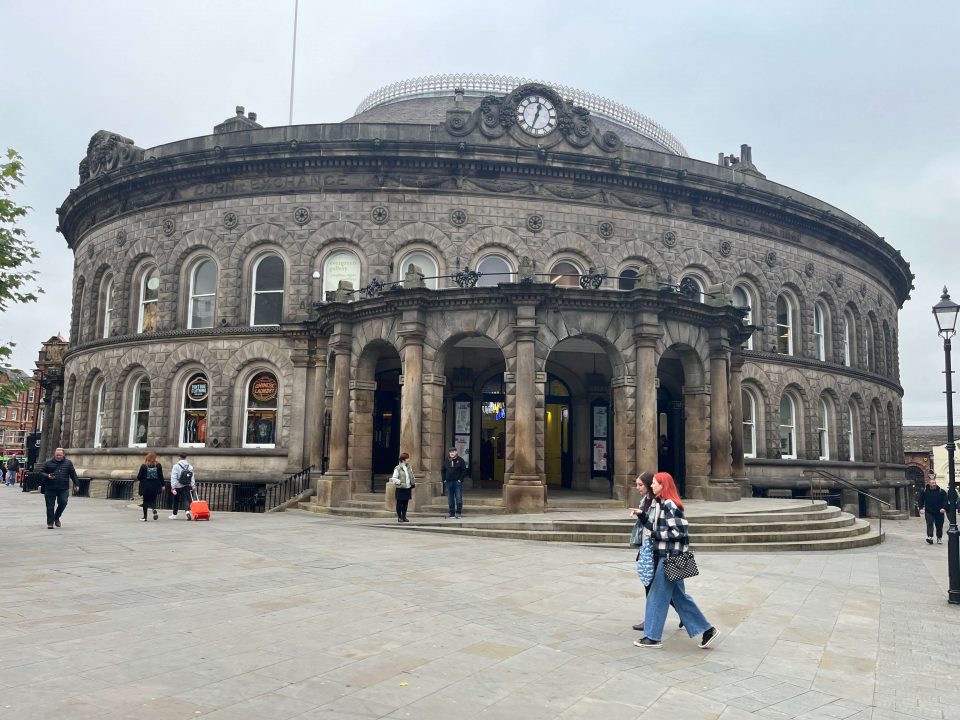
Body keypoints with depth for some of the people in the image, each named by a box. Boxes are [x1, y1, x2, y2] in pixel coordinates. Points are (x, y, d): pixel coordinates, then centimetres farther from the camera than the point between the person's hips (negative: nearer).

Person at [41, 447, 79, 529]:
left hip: (63, 489, 0)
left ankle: (56, 517, 18)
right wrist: (48, 476, -13)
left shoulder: (68, 463, 8)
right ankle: (50, 522, 13)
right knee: (50, 506, 3)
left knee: (63, 503, -8)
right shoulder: (48, 463, 6)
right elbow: (42, 473, 8)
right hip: (50, 489, 0)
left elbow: (73, 474, 9)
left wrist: (76, 484, 5)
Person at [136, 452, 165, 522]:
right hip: (155, 487, 2)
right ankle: (154, 509, -17)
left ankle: (145, 516, 10)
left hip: (146, 487, -2)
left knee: (145, 501, 9)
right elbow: (161, 476, 1)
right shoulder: (158, 465, -1)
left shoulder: (143, 466, -7)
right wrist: (162, 485, 9)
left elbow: (139, 477, -4)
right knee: (153, 500, 13)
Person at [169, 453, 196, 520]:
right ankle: (187, 511, -24)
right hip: (187, 487, 2)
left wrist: (173, 487, -11)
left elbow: (173, 478, -11)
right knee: (186, 500, 0)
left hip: (178, 486, -2)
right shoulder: (190, 466, 3)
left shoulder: (176, 466, -8)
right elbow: (192, 477, 3)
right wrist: (193, 486, 6)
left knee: (176, 501, 12)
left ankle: (174, 515, 22)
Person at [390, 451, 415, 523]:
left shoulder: (409, 467, 9)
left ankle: (404, 516, 19)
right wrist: (400, 482, -19)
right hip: (400, 489, -6)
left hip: (408, 488, 6)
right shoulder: (397, 468, -10)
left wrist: (413, 484, 10)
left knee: (405, 503, 10)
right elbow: (393, 479, -10)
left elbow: (411, 476, 18)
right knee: (399, 503, 3)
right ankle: (399, 517, 11)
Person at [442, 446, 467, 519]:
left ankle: (458, 512, 7)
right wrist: (444, 479, 6)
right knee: (450, 499, 6)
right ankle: (451, 513, 12)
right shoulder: (446, 461, 11)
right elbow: (443, 471, 18)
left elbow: (464, 470, -3)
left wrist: (460, 479, -10)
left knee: (458, 498, -3)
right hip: (448, 482, 3)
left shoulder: (460, 460, 0)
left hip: (457, 482, -3)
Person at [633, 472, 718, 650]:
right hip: (662, 555, 9)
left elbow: (679, 532, -20)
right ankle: (707, 629, 20)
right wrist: (641, 515, 2)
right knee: (679, 596, 14)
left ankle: (653, 637, 11)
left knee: (658, 596, 0)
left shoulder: (670, 506, -17)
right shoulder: (657, 503, 10)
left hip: (670, 557, -9)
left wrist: (654, 534, -15)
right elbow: (654, 527, 16)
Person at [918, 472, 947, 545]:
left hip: (939, 512, 1)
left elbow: (945, 500, -2)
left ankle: (939, 538, 23)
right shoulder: (924, 491, -2)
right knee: (929, 524, -13)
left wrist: (944, 508, -16)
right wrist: (921, 508, -4)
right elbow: (920, 500, 6)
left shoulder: (941, 491, -3)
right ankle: (930, 537, -22)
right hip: (929, 512, -1)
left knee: (939, 525, 9)